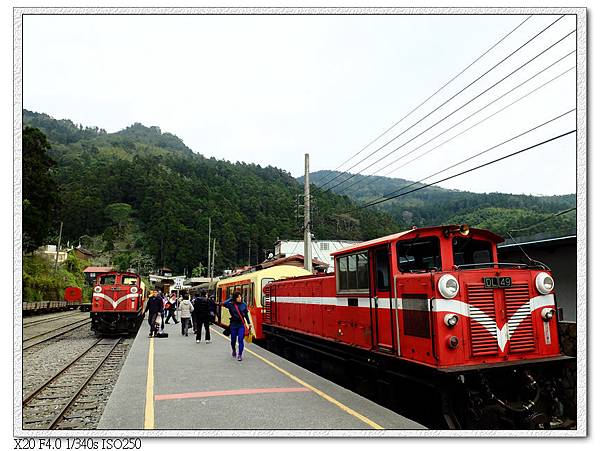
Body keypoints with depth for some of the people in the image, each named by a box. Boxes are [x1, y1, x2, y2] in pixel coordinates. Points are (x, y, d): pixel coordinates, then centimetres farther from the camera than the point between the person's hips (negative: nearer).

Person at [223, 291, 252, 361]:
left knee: (240, 339, -9)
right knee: (233, 339, 14)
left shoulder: (244, 305, -2)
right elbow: (224, 304, -28)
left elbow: (246, 315, 7)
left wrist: (249, 323, 8)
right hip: (233, 325, 0)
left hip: (241, 325, 0)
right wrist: (231, 298, -16)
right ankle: (233, 350, 43)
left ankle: (240, 354, -2)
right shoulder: (231, 305, -7)